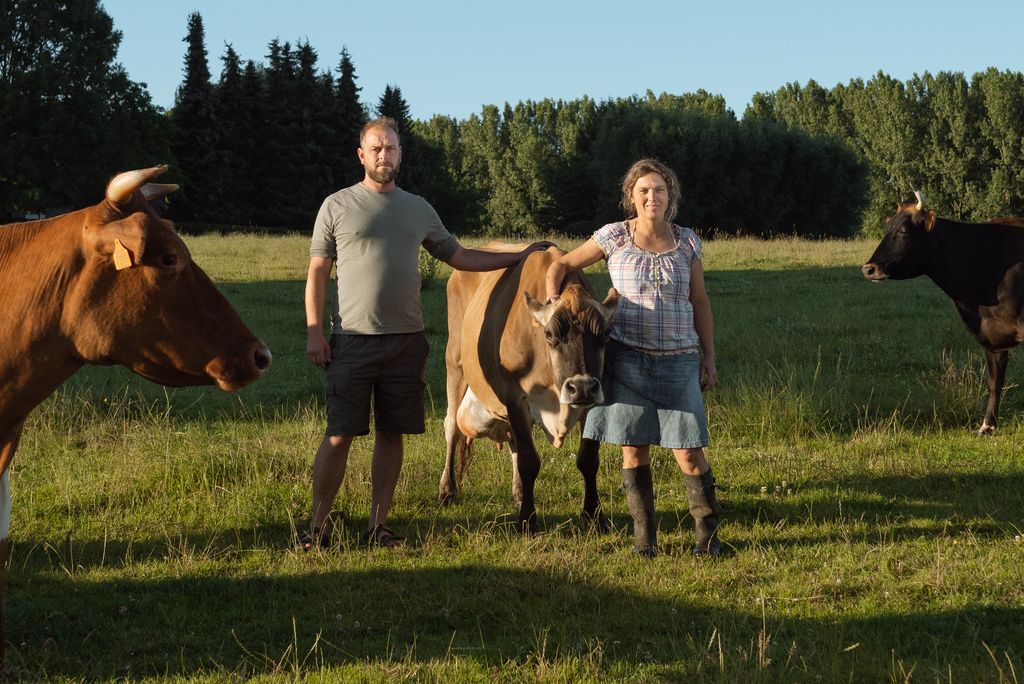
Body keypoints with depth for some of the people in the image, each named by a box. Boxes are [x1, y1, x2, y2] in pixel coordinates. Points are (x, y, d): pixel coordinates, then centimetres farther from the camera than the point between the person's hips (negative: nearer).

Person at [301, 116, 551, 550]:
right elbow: (317, 272, 2)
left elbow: (458, 256, 21)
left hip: (406, 341, 4)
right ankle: (317, 527, 5)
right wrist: (313, 331, -6)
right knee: (339, 436, -5)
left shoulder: (419, 210, 13)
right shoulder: (338, 206, 3)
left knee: (392, 434, 6)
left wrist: (520, 256, 19)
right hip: (352, 341, -3)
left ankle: (378, 526, 15)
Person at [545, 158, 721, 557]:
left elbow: (700, 303, 12)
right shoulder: (615, 237, 2)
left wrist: (709, 358, 9)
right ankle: (644, 537, 14)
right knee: (634, 448, 3)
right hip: (626, 358, 0)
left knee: (688, 450, -4)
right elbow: (561, 266, 9)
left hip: (678, 361, 0)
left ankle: (708, 533, 11)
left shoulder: (687, 243, 7)